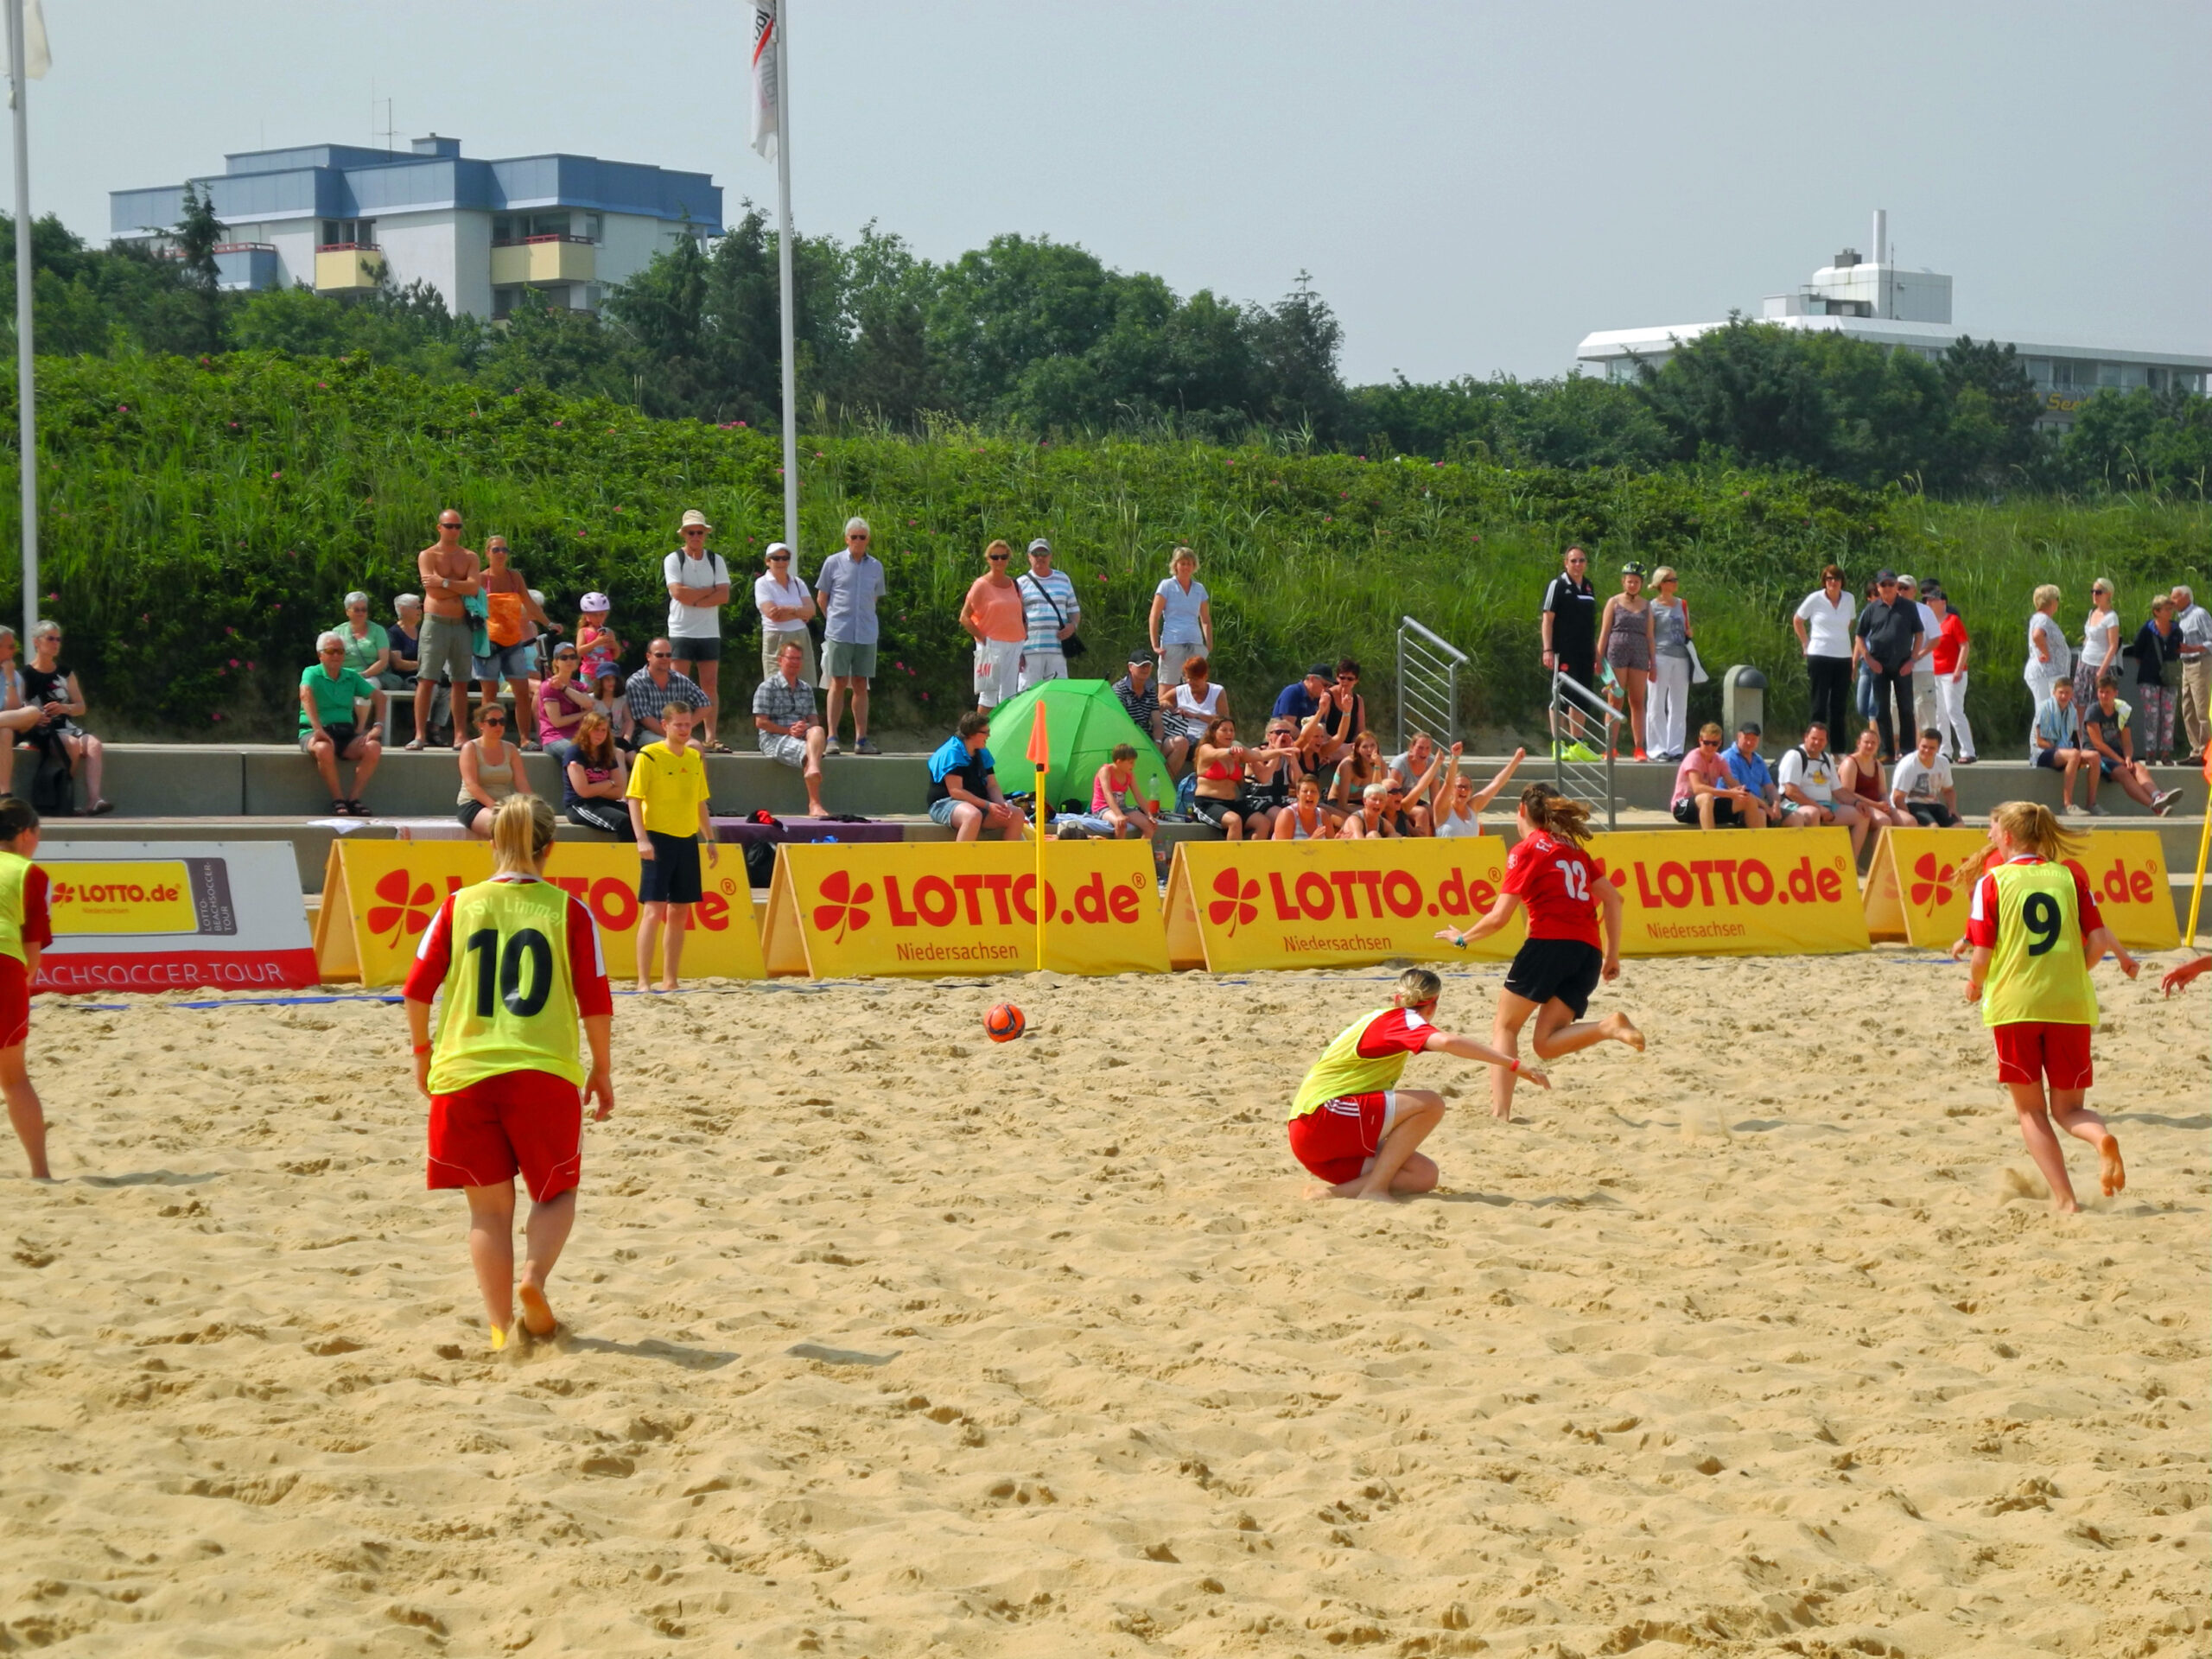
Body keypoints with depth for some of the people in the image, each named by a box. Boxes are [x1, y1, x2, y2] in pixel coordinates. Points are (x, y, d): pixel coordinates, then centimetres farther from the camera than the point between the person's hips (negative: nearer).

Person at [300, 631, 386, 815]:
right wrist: (318, 729, -35)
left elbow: (378, 696, 11)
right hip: (317, 732, -4)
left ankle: (355, 798, -17)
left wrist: (378, 726, -7)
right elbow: (306, 695, -20)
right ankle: (338, 800, -23)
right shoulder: (312, 673, 0)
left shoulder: (351, 676, 15)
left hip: (346, 733, 4)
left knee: (374, 747, -25)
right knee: (324, 748, -39)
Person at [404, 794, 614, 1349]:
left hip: (463, 1073, 1)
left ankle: (501, 1329, 8)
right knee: (556, 1192, 17)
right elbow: (596, 1002, -1)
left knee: (490, 1207, 12)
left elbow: (417, 991, 2)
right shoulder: (569, 911, 0)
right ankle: (533, 1278, -10)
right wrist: (602, 1071, 11)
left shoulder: (459, 906, 3)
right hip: (544, 1073, -1)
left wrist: (422, 1053, 18)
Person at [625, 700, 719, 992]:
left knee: (680, 911, 8)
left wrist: (710, 839, 17)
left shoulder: (695, 758, 13)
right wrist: (642, 839, -19)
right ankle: (644, 981, -9)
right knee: (653, 910, -10)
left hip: (687, 841, 6)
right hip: (658, 840, -6)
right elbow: (634, 798, -10)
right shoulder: (649, 756, -7)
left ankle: (670, 980, 15)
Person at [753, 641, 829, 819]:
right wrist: (788, 731, -13)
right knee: (808, 752, -33)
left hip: (802, 737, 5)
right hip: (774, 739, -5)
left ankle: (813, 769, -57)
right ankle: (814, 805, -40)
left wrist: (806, 728, -10)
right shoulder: (768, 687, 2)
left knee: (818, 731, -31)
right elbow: (760, 722, -5)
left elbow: (814, 721, 16)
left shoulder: (806, 689, 21)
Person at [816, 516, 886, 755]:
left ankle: (861, 739, 8)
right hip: (839, 634, -3)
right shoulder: (833, 563, 2)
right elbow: (821, 598, 8)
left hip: (866, 634, 3)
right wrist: (835, 620, 8)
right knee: (838, 685, -5)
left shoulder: (875, 567, 10)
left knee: (861, 686, 6)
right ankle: (832, 739, -4)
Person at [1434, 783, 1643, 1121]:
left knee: (1505, 1027, 7)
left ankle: (1500, 1111, -8)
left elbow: (1499, 917, -1)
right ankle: (1608, 1027, -21)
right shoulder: (1573, 849, 23)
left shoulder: (1526, 849, 3)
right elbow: (1613, 898, 16)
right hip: (1588, 951, 6)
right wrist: (1613, 955, 17)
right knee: (1546, 1044, 4)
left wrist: (1462, 938, 15)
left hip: (1549, 943, -6)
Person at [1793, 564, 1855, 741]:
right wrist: (1806, 645, 5)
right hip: (1820, 657, -4)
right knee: (1820, 704, -2)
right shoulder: (1815, 599, -3)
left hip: (1843, 658, 4)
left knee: (1839, 706, 8)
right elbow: (1797, 621, 8)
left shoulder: (1849, 599, 6)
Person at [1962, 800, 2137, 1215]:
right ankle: (2101, 1138, -22)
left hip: (2014, 1005, -3)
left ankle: (2064, 1200, -3)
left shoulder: (1993, 882, -2)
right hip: (2070, 1005, 3)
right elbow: (2098, 941, 1)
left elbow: (1982, 955, -6)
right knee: (2067, 1108, 13)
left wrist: (1975, 984, 15)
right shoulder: (2069, 877, 6)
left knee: (2031, 1110, 10)